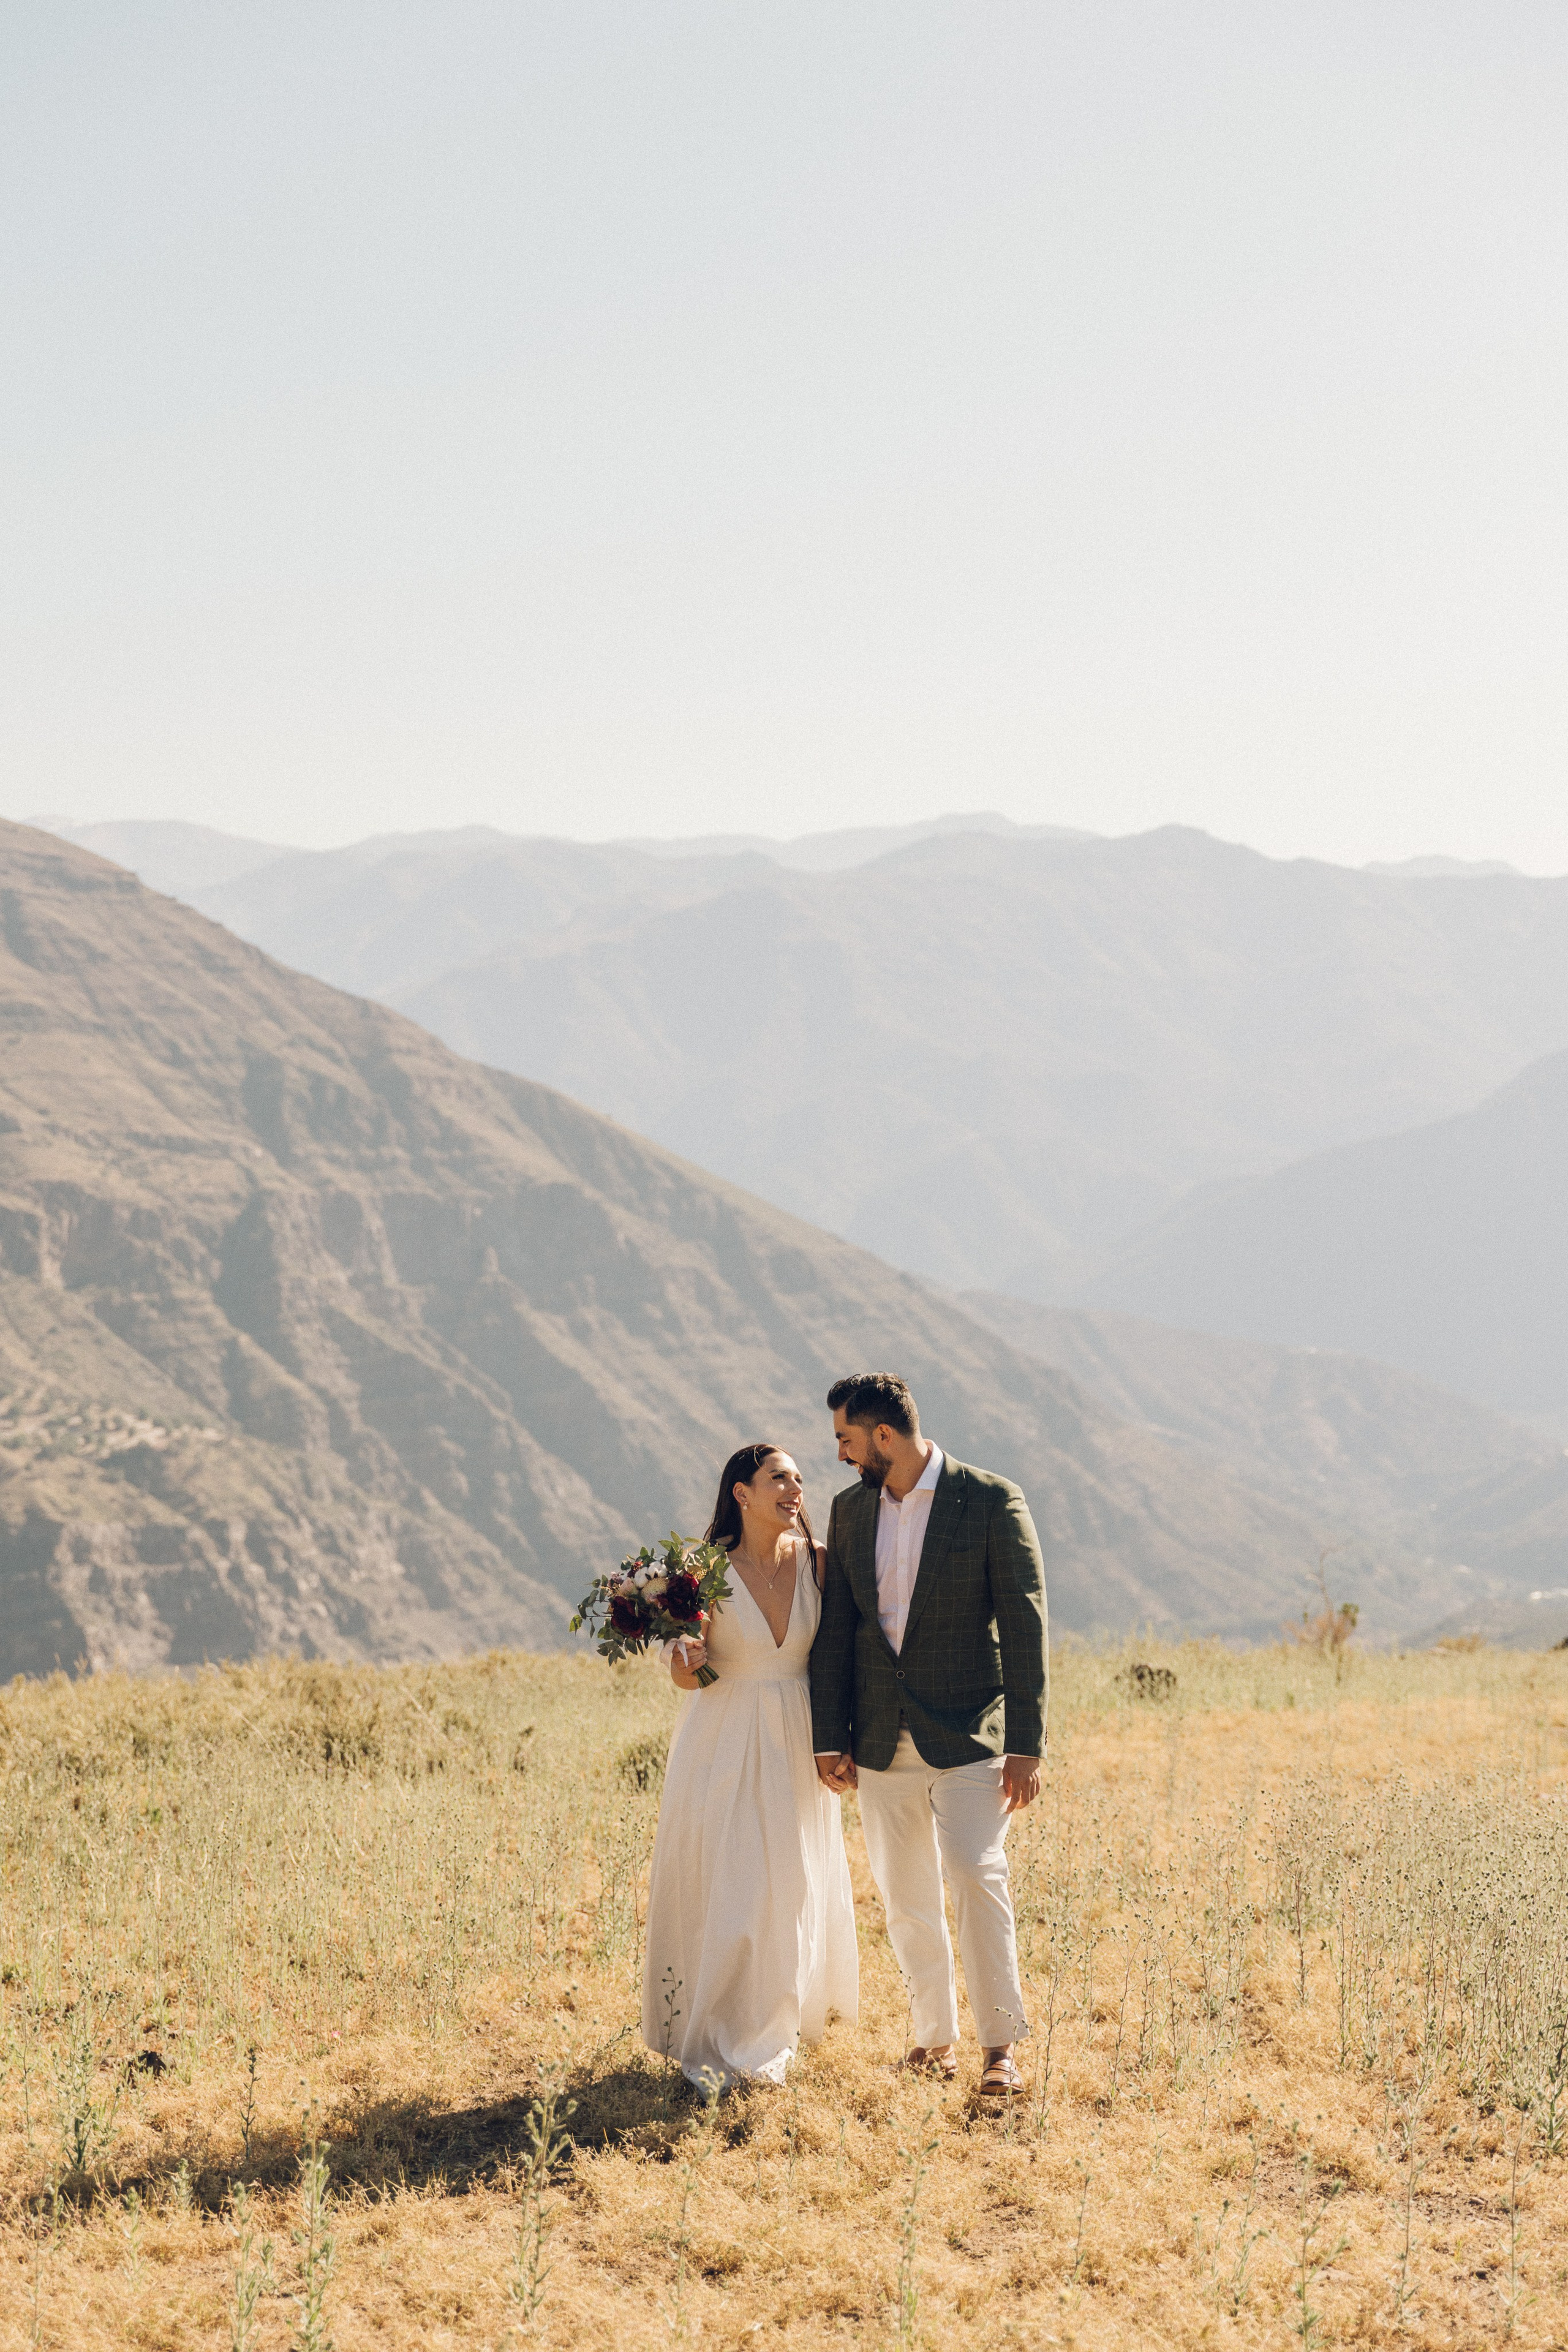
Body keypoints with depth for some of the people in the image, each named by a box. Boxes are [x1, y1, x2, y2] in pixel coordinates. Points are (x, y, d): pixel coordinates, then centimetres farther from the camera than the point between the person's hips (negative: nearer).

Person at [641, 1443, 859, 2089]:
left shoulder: (814, 1562, -2)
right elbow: (688, 1674, -1)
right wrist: (683, 1662, -24)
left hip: (793, 1745, 3)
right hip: (723, 1744, -3)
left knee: (791, 1891, 6)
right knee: (716, 1888, -2)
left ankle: (770, 2037, 23)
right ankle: (707, 2041, 11)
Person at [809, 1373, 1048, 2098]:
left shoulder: (993, 1503, -8)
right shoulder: (850, 1511, 8)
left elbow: (1025, 1629, -9)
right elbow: (835, 1630, 11)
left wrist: (1025, 1746, -13)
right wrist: (829, 1738, 5)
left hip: (966, 1732, -5)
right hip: (883, 1739, 5)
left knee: (976, 1875, -16)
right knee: (905, 1895, 8)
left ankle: (1001, 2048, -10)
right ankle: (933, 2037, 20)